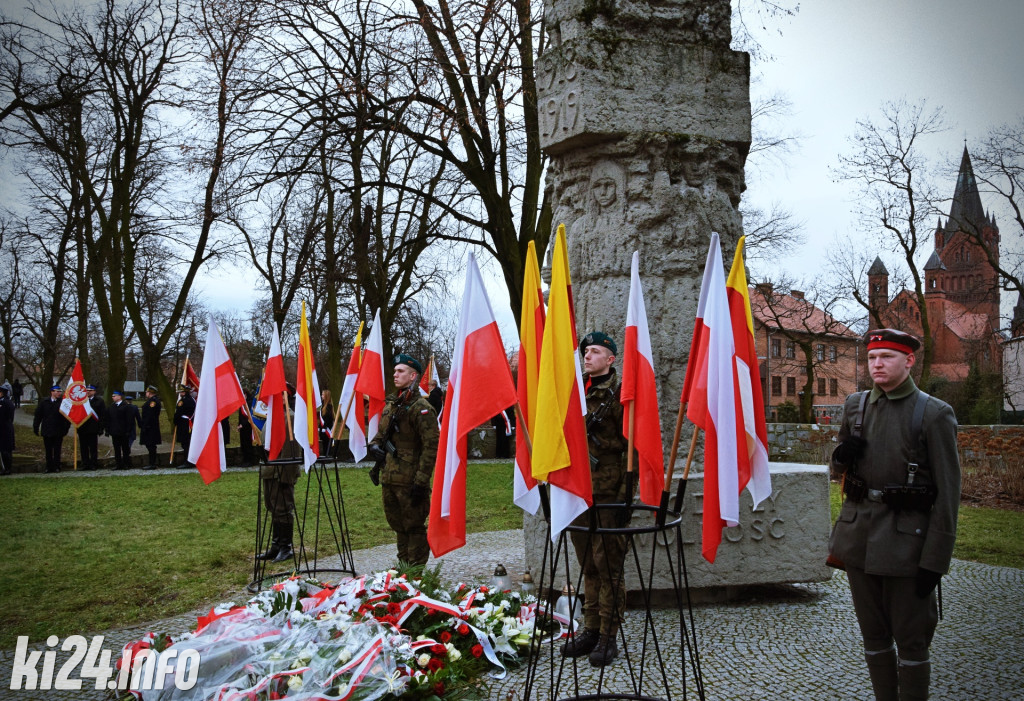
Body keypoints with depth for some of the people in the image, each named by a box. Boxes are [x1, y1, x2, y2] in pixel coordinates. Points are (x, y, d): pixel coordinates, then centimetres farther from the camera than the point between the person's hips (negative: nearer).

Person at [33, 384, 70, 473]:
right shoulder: (44, 402, 5)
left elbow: (67, 416, -5)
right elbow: (38, 415, 9)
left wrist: (66, 428, -10)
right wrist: (36, 428, 5)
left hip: (58, 432, -3)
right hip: (46, 431, 3)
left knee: (57, 451, 2)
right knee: (48, 451, 8)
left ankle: (57, 467, 9)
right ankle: (49, 467, 15)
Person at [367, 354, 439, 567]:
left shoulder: (421, 407, -13)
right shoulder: (390, 404, 14)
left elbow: (431, 446, -17)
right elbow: (381, 434, 27)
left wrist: (421, 482, -20)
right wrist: (374, 446, 5)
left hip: (409, 481, -9)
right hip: (388, 478, 9)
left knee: (414, 527, 1)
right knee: (398, 525, 18)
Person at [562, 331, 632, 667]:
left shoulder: (619, 395, -6)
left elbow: (633, 447, -10)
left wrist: (625, 493, -14)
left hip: (608, 493, -6)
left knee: (608, 565, 0)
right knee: (588, 565, 13)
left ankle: (608, 637, 9)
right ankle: (590, 629, 23)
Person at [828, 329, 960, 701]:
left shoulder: (935, 414, -8)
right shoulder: (855, 404, 7)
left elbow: (948, 492, -10)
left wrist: (935, 559, -13)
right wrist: (841, 455, -6)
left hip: (906, 541, -5)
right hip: (858, 536, 5)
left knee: (910, 641, 6)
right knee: (874, 636, 15)